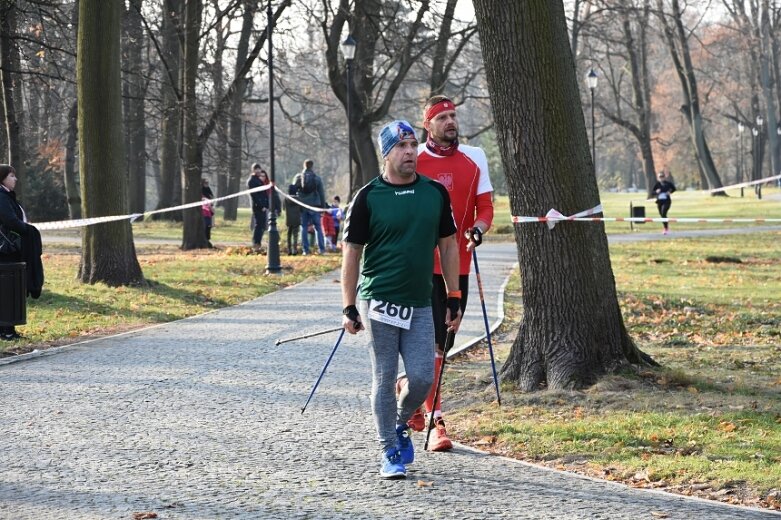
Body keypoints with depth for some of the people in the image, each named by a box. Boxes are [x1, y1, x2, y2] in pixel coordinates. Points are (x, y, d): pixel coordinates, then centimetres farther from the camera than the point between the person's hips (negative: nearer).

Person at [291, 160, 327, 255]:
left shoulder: (298, 177, 2)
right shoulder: (317, 178, -1)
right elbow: (321, 193, 0)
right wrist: (323, 206, 6)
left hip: (302, 206, 1)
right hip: (314, 206, -1)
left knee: (304, 227, 5)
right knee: (318, 227, 6)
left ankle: (305, 249, 0)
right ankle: (321, 248, 2)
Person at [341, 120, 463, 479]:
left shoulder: (435, 193, 6)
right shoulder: (368, 197, -4)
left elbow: (448, 246, 13)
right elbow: (351, 252, -1)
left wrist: (454, 300, 10)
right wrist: (349, 308, -4)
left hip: (420, 304, 3)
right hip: (379, 302, -3)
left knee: (422, 377, -3)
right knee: (385, 378, 1)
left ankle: (400, 424, 27)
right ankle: (390, 453, 11)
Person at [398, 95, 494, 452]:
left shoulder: (474, 159, 7)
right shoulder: (413, 161, -3)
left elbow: (484, 206, 8)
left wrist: (479, 228, -13)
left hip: (459, 263, 4)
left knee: (445, 341, 11)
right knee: (432, 341, -10)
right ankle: (435, 421, -6)